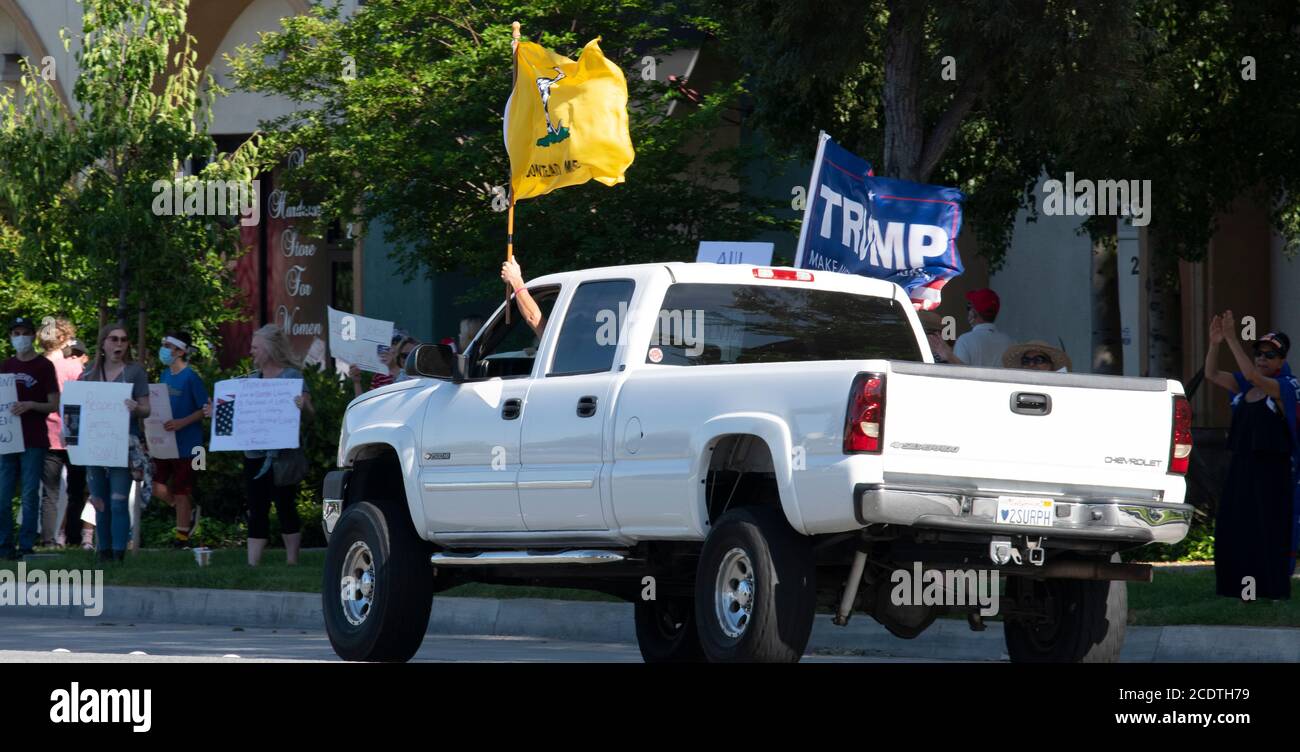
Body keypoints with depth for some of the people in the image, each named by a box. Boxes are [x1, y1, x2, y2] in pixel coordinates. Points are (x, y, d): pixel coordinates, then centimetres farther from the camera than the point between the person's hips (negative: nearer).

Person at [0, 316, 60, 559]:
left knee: (30, 496, -3)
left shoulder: (44, 367, 0)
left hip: (34, 442, -4)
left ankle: (26, 546, 1)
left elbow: (54, 405, -2)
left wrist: (30, 405, -17)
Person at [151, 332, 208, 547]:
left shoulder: (191, 378, -13)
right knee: (156, 486, 5)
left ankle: (182, 536, 11)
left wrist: (182, 422, -25)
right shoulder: (166, 374, 9)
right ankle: (188, 513, 26)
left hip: (185, 443, -7)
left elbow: (205, 409, -15)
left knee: (180, 491, 0)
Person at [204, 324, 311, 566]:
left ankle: (292, 562, 6)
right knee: (257, 511, 4)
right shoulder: (251, 379, 14)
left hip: (282, 454, -6)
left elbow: (308, 411, -10)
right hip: (255, 455, 6)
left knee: (285, 507, -2)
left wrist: (302, 406, -33)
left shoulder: (291, 376, -4)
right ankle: (252, 563, 2)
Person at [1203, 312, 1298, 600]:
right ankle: (1239, 585, 14)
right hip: (1241, 467, 7)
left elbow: (1253, 376, -25)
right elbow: (1212, 374, 7)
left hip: (1270, 471, -7)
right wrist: (1214, 343, -9)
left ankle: (1273, 587, 1)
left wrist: (1232, 340, -28)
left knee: (1267, 530, -6)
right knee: (1234, 528, 6)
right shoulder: (1245, 387, 12)